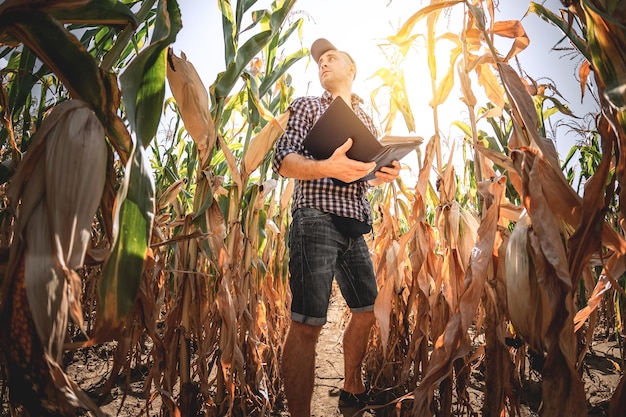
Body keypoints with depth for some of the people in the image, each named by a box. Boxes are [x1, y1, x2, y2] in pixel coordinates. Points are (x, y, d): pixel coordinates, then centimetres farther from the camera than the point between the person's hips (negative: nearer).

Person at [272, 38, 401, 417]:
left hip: (355, 225, 7)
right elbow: (283, 161, -4)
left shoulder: (366, 119, 24)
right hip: (317, 217, -6)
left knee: (366, 311, 14)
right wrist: (327, 168, -23)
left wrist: (385, 174, 1)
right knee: (308, 323, -14)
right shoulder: (307, 106, 9)